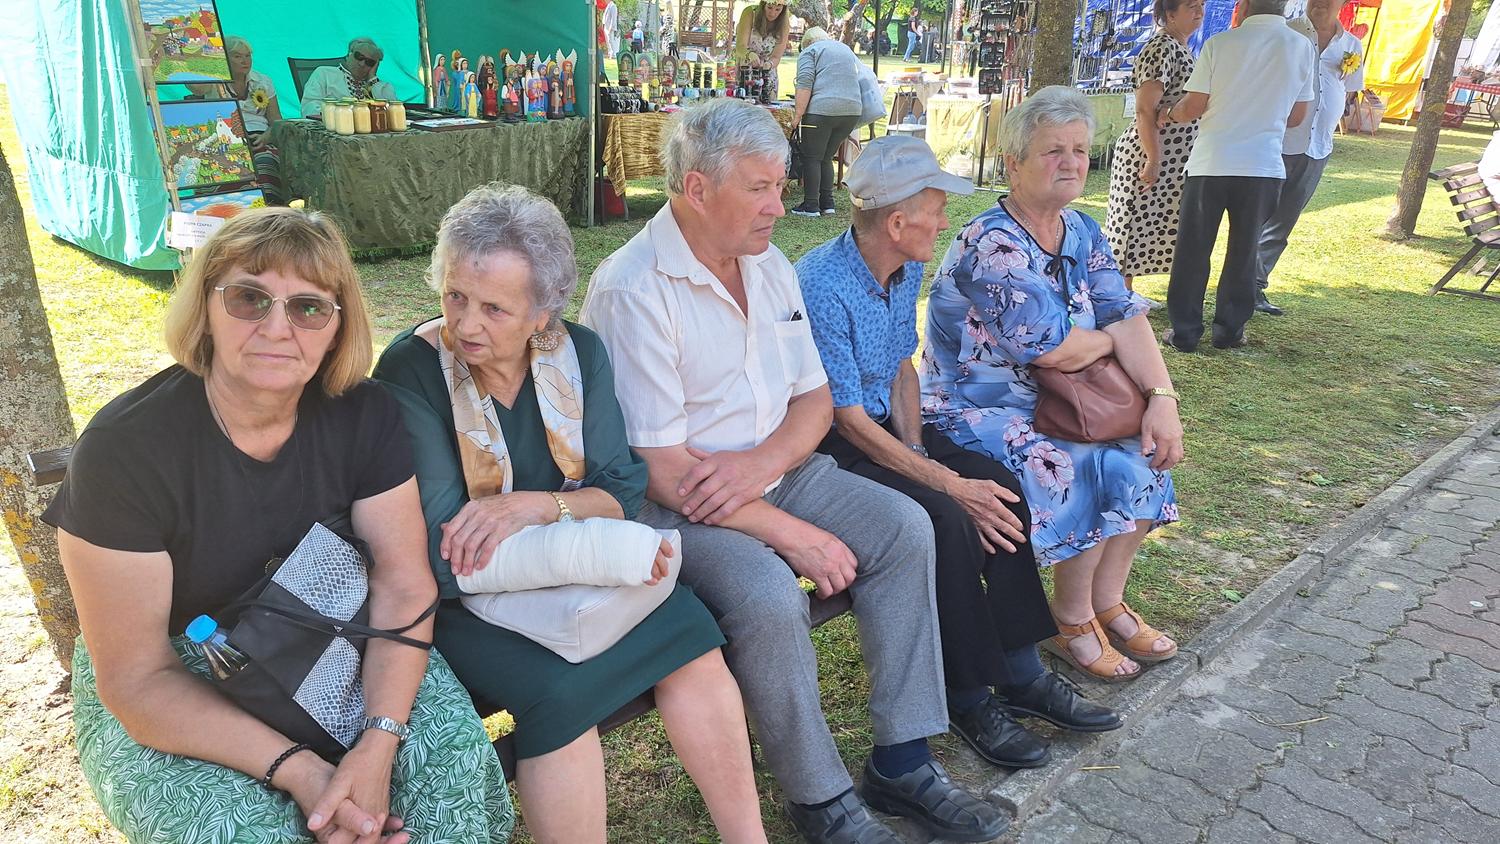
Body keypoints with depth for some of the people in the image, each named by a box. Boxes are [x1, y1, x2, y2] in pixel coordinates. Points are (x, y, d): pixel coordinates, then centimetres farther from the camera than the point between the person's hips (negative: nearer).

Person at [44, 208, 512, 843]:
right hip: (165, 700, -2)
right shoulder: (122, 448, -21)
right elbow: (138, 678, -20)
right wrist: (296, 769, -30)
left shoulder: (364, 416, -11)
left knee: (457, 745, -21)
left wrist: (378, 746, -29)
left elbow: (403, 587, -14)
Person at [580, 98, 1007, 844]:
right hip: (680, 506, -7)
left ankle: (902, 760, 1)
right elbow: (662, 469, -22)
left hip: (778, 472, 8)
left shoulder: (768, 263, 6)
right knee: (769, 597, -31)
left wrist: (764, 460, -16)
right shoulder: (632, 290, -19)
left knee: (904, 527, -9)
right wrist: (794, 535, -20)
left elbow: (814, 398, 7)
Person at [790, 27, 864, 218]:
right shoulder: (846, 49, 26)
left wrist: (797, 115, -9)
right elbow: (857, 77, 28)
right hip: (853, 110, 6)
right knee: (826, 158, 15)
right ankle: (827, 204, 13)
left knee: (812, 158, 3)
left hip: (821, 109, -6)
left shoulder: (809, 52, 5)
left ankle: (811, 205, 3)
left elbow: (805, 85, -7)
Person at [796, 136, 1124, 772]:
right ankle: (968, 697, -9)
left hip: (886, 427, 8)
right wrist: (946, 481, -23)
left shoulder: (907, 269, 4)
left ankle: (1019, 673, 0)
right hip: (829, 444, -8)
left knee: (998, 488, -10)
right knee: (946, 517, -27)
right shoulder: (822, 286, -24)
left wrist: (916, 447, -4)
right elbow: (848, 419, -23)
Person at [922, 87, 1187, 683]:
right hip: (974, 411, -8)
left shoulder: (1082, 232, 7)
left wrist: (1163, 398, -18)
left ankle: (1106, 601, 13)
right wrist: (1109, 337, -4)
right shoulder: (990, 244, -21)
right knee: (1097, 470, -22)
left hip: (1041, 404, 8)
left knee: (1146, 453, -5)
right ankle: (1072, 624, 1)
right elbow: (1057, 349, -26)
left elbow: (1127, 317, -3)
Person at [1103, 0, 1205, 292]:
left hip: (1171, 161, 10)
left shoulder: (1182, 50, 16)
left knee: (1150, 230, 13)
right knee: (1132, 227, -4)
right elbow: (1145, 110, -21)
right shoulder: (1161, 49, -14)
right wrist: (1153, 160, -23)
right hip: (1148, 157, -10)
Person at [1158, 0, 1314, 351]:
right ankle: (1229, 330, 18)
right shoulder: (1301, 48, 1)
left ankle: (1185, 332, 10)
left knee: (1193, 250, 7)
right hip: (1263, 167, 2)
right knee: (1244, 252, 13)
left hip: (1211, 163, -2)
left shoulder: (1221, 43, -7)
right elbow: (1296, 116, 7)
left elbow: (1193, 107, -5)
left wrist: (1169, 114, 16)